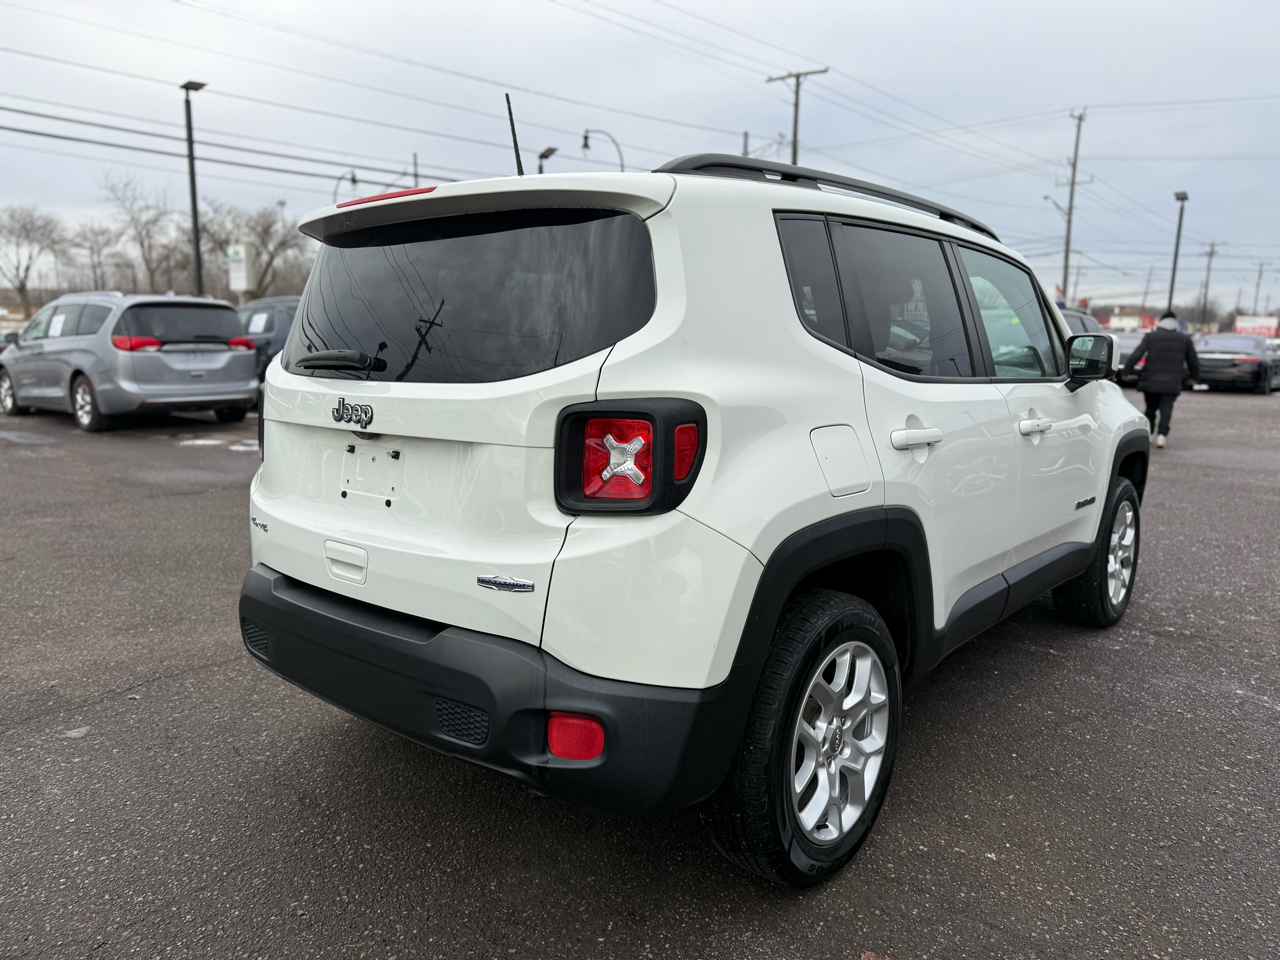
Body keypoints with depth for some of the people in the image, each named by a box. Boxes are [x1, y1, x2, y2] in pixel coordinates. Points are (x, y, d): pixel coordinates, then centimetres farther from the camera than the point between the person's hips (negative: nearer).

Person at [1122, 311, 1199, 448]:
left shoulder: (1150, 336, 5)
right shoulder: (1185, 339, 9)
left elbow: (1136, 355, -6)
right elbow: (1193, 361, 16)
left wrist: (1127, 372, 0)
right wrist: (1194, 377, 31)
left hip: (1151, 381, 1)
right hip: (1172, 383, 0)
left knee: (1150, 409, 15)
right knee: (1166, 408, -4)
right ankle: (1162, 434, -23)